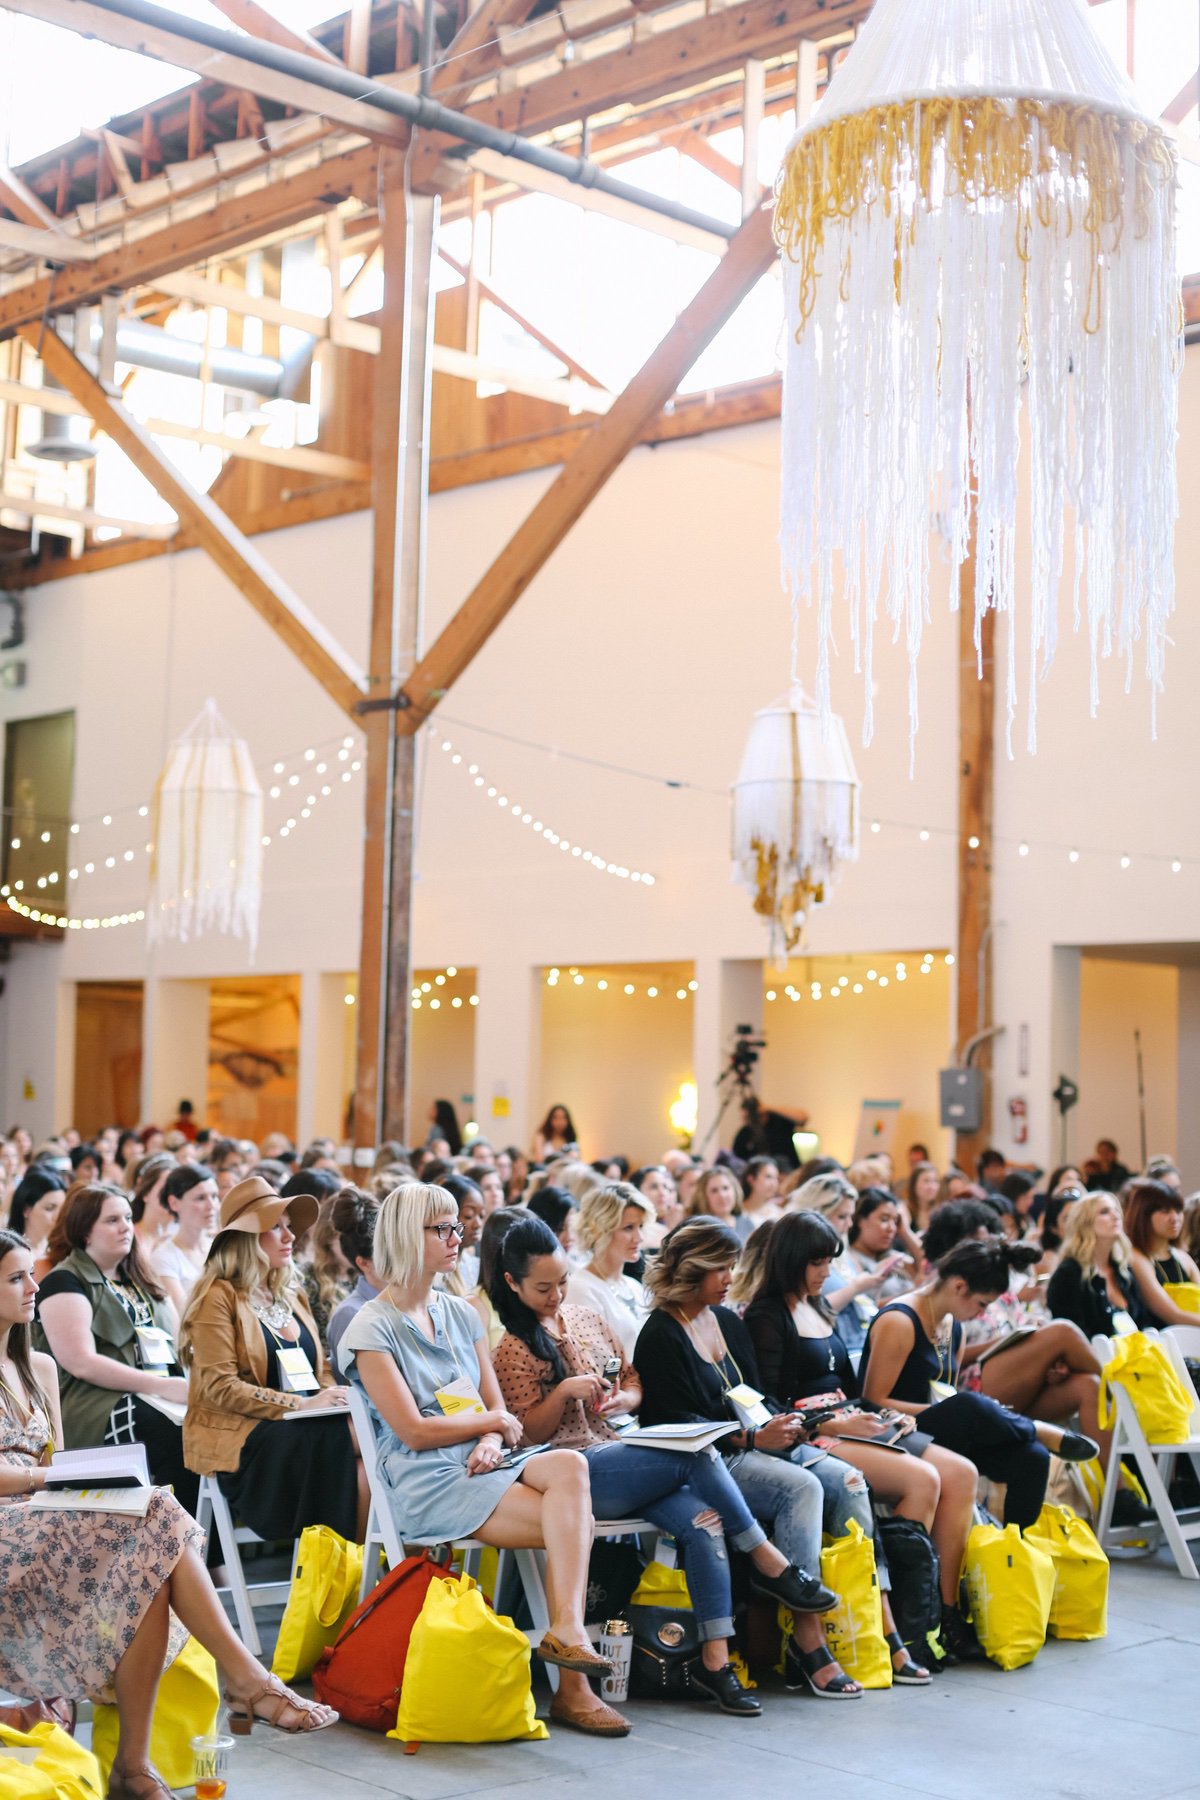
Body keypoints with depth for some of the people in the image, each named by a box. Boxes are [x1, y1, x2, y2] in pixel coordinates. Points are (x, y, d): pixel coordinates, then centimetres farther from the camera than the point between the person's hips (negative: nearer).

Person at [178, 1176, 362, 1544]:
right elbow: (219, 1387, -12)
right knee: (336, 1440, -33)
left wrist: (332, 1397, -2)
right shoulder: (220, 1297, -2)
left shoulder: (290, 1294, 20)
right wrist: (299, 1404, -19)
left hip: (300, 1428, 6)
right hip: (241, 1435, -6)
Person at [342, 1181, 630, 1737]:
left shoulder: (462, 1315, 18)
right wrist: (492, 1422, 2)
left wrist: (491, 1443, -9)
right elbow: (414, 1431, -9)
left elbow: (498, 1409, 14)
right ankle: (572, 1686, -27)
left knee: (569, 1465, -29)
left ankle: (566, 1631, -36)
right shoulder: (373, 1328, -2)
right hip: (426, 1484, -6)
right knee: (573, 1526, -25)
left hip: (481, 1467, 6)